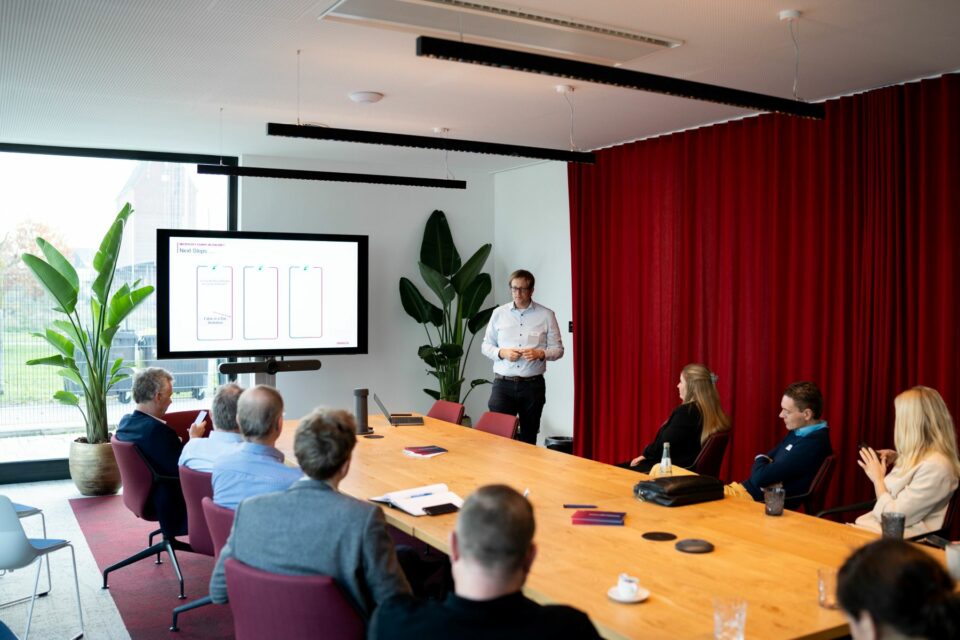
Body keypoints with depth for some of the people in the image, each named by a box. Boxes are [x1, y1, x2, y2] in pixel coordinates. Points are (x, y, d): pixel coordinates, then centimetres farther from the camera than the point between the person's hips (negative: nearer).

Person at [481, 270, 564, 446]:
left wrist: (540, 354, -17)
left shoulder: (546, 315, 1)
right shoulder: (499, 313, 5)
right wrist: (502, 352, -11)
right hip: (503, 384, 0)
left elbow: (558, 349, 3)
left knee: (529, 438, 9)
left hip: (533, 385, 0)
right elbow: (486, 346, 10)